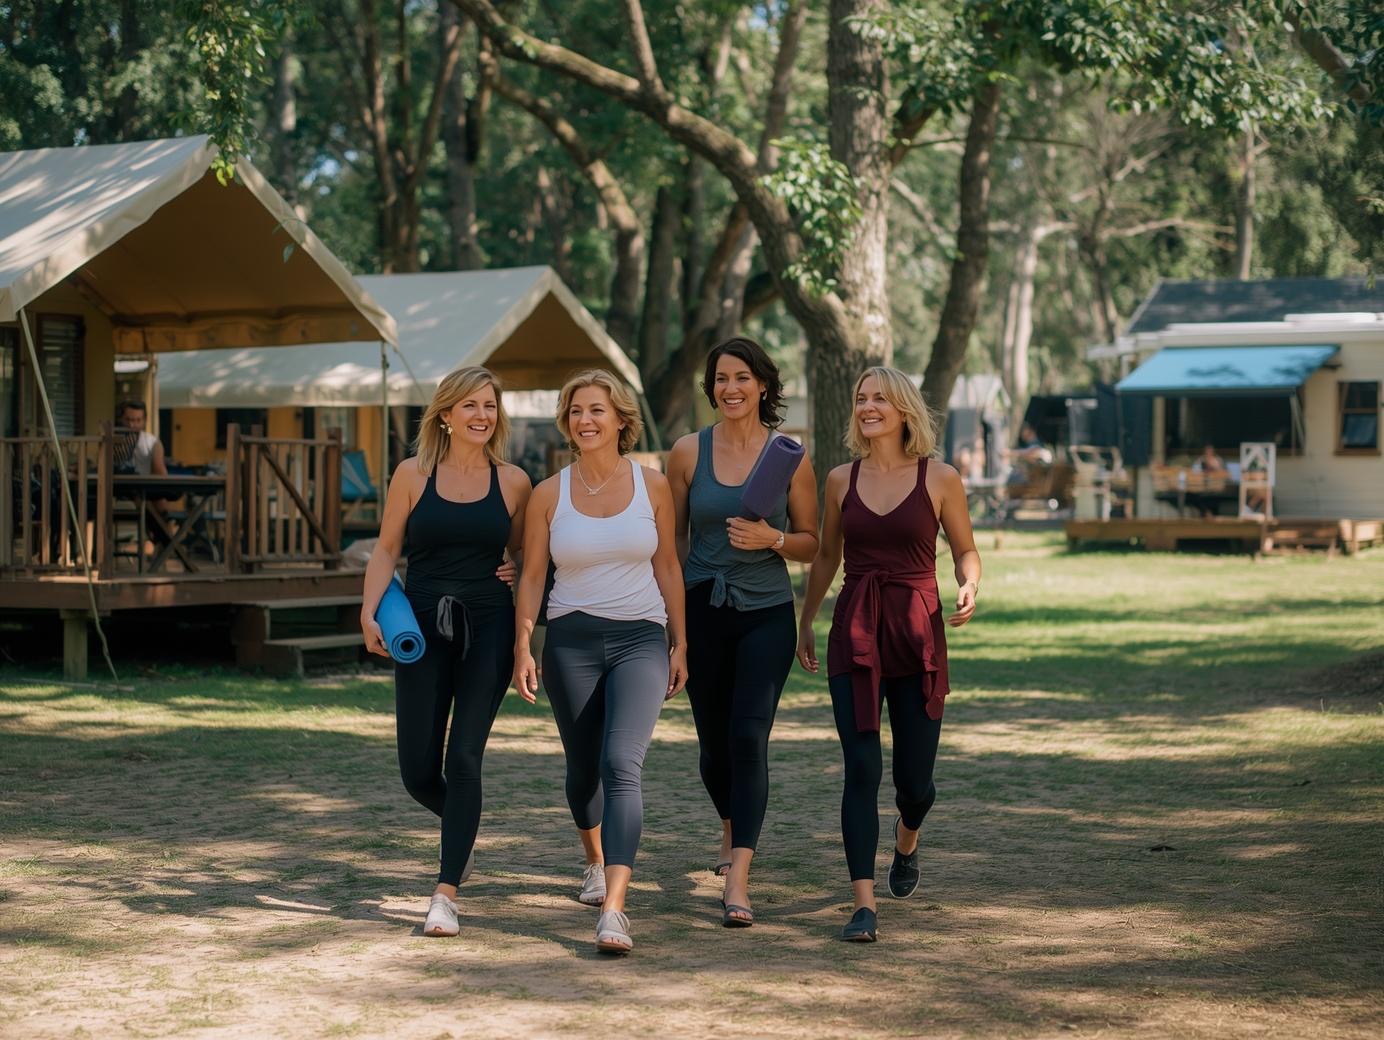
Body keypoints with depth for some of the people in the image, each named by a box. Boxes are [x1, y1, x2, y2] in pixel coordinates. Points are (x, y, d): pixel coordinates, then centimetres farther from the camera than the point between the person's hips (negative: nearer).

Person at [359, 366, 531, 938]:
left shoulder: (512, 482, 4)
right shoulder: (414, 474, 2)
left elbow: (524, 554, 17)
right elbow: (386, 550, 5)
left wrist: (518, 572, -5)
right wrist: (370, 612, -9)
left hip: (488, 628, -1)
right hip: (422, 628, 1)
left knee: (463, 758, -9)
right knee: (418, 771, 2)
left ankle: (446, 893, -6)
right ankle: (461, 826, 36)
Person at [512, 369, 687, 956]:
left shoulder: (652, 486, 2)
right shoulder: (548, 495, 2)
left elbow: (667, 566, 8)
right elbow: (531, 576, 6)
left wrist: (680, 643, 7)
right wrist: (521, 648, -2)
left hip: (640, 640, -2)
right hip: (571, 642, 2)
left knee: (621, 763, -18)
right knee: (583, 768, 12)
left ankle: (612, 909, -26)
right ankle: (596, 861, 44)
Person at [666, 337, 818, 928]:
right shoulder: (689, 452, 2)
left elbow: (812, 545, 5)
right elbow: (672, 538, 10)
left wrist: (772, 538, -15)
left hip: (767, 613, -2)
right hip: (702, 611, 2)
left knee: (749, 736, -15)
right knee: (713, 740, 11)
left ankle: (738, 881, -17)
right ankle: (732, 830, 43)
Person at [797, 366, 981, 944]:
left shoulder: (939, 479, 0)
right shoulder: (841, 480, 7)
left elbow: (966, 550, 9)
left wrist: (970, 587, -12)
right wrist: (805, 622, 21)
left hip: (917, 635, -1)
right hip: (853, 635, 1)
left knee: (914, 778, 5)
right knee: (861, 768, -10)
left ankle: (906, 839, 42)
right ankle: (864, 904, -11)